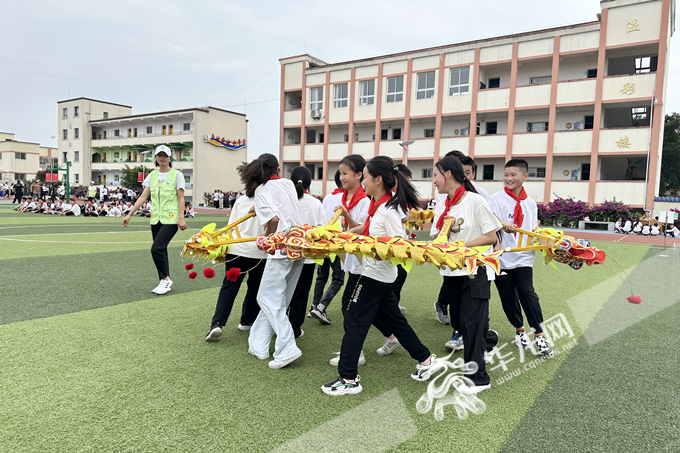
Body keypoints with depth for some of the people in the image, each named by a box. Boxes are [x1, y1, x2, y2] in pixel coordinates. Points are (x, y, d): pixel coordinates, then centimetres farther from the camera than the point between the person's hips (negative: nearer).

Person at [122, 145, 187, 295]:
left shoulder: (177, 175, -3)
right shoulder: (152, 175, 10)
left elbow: (181, 199, -6)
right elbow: (143, 197, 9)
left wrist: (181, 218, -16)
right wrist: (129, 214, 5)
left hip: (171, 219, -5)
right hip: (156, 219, 5)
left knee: (156, 248, -16)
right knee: (161, 250, 9)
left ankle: (165, 279, 1)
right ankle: (164, 283, 19)